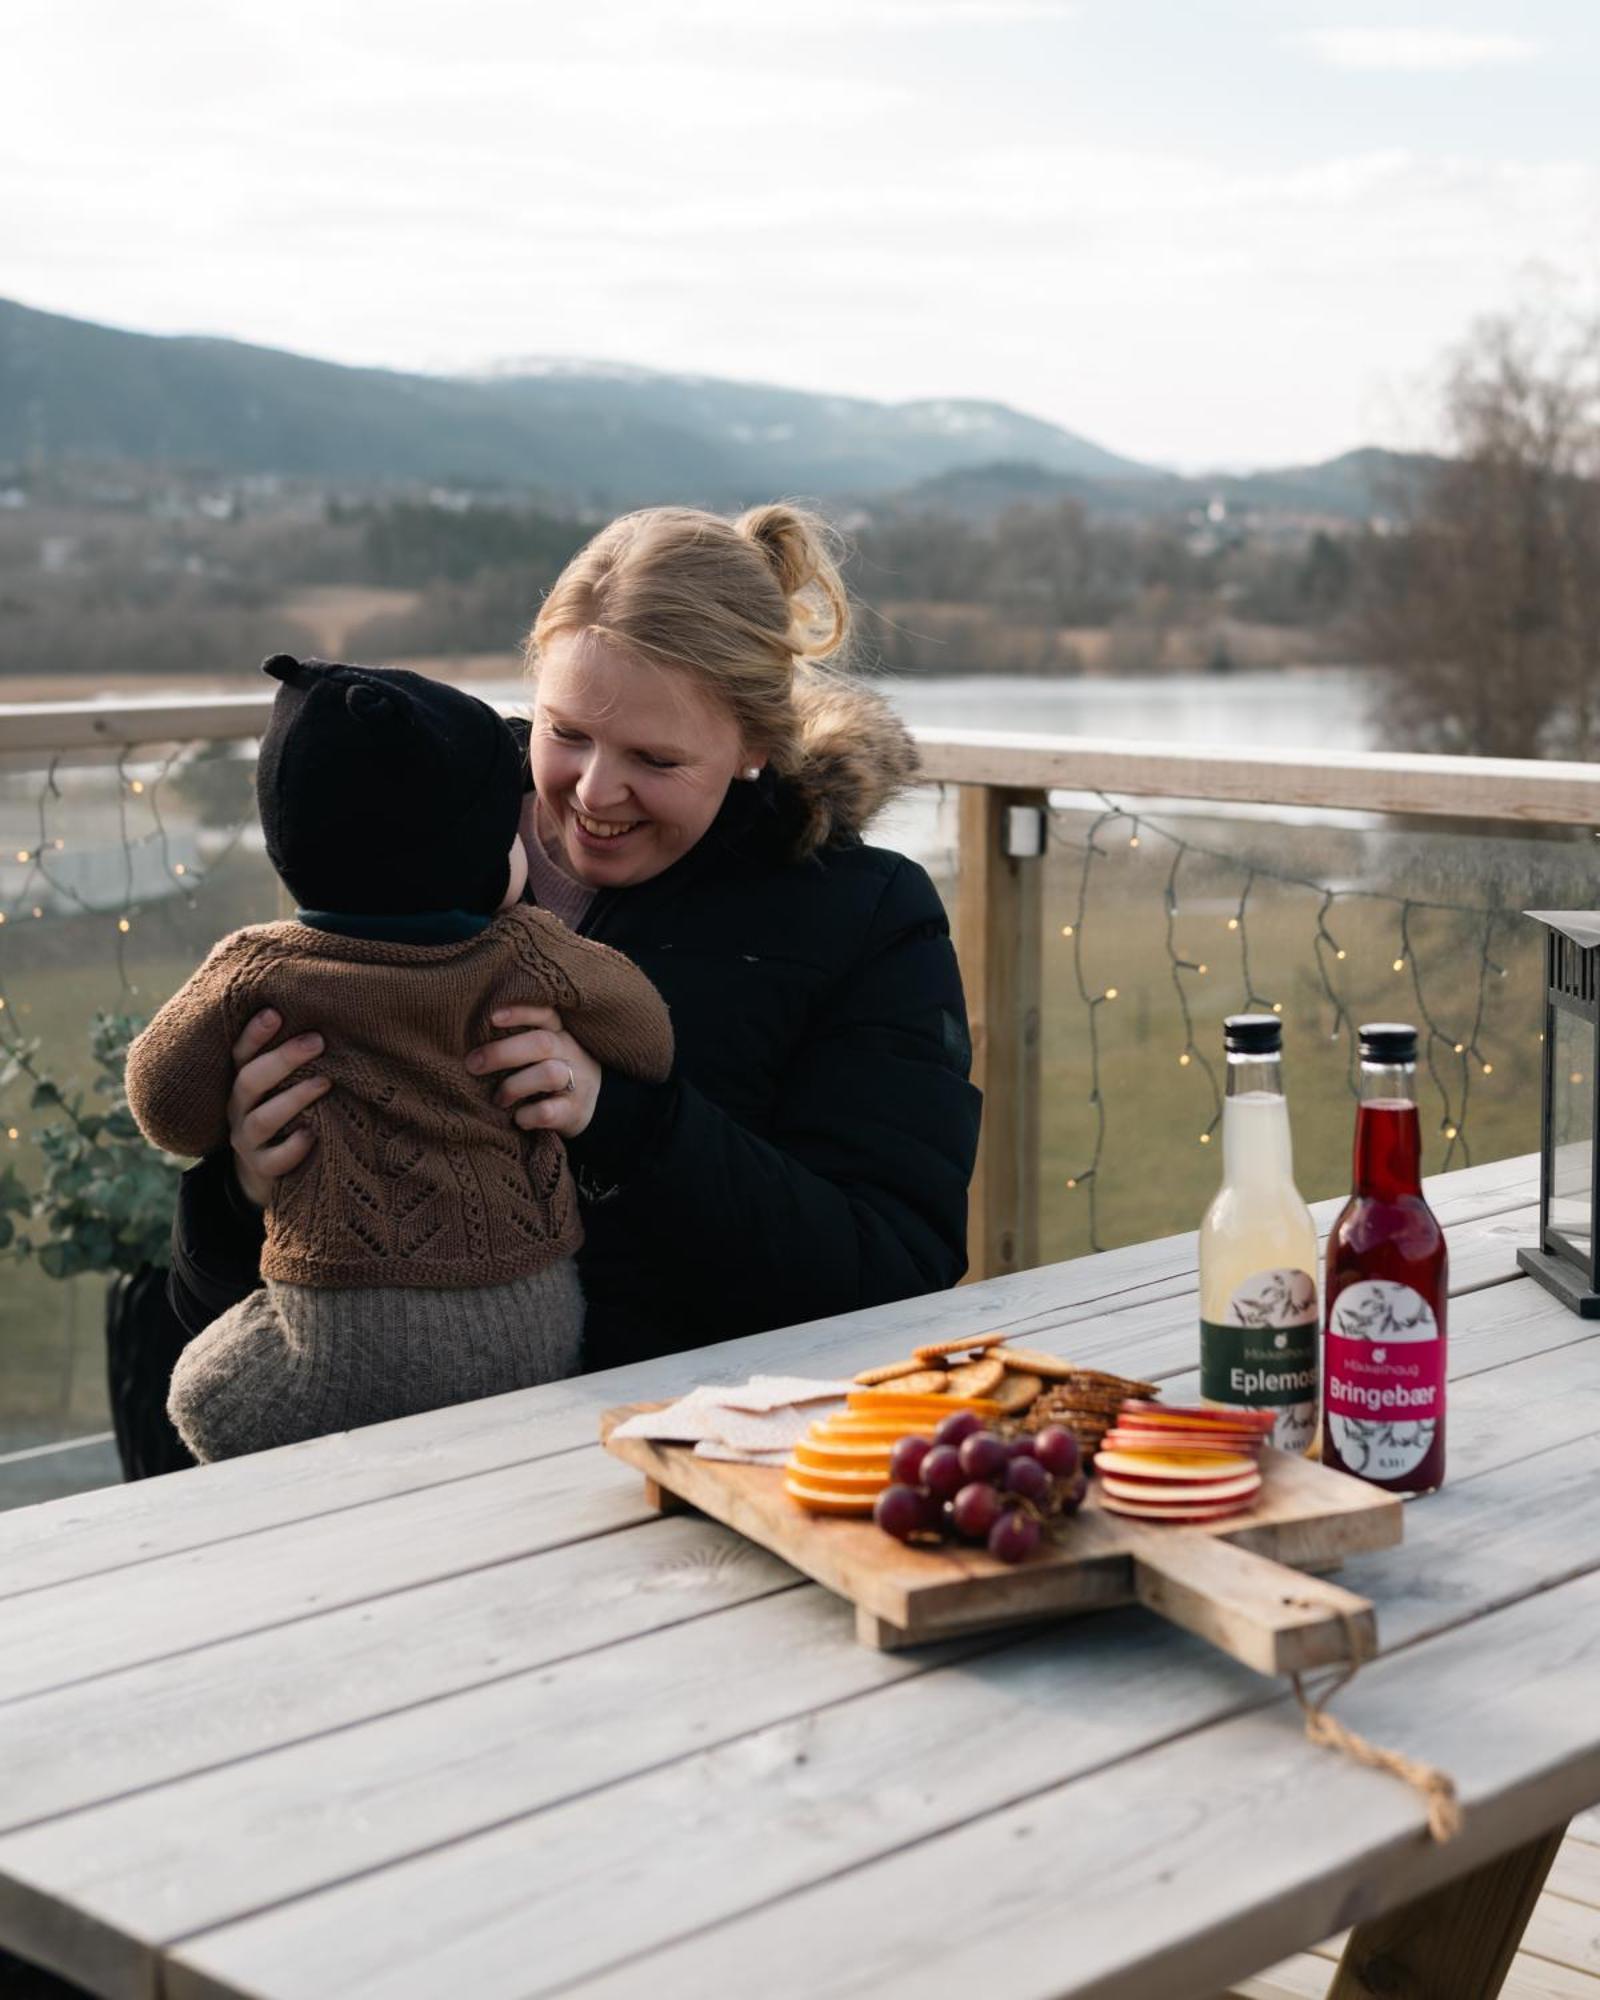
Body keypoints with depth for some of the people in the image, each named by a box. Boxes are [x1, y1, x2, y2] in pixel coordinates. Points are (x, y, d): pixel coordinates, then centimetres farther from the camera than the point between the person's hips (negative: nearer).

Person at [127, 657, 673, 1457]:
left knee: (202, 1395, 15)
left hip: (340, 1346, -3)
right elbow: (649, 1044, 8)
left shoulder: (256, 974, -7)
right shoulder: (533, 958, -6)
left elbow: (169, 1106, 2)